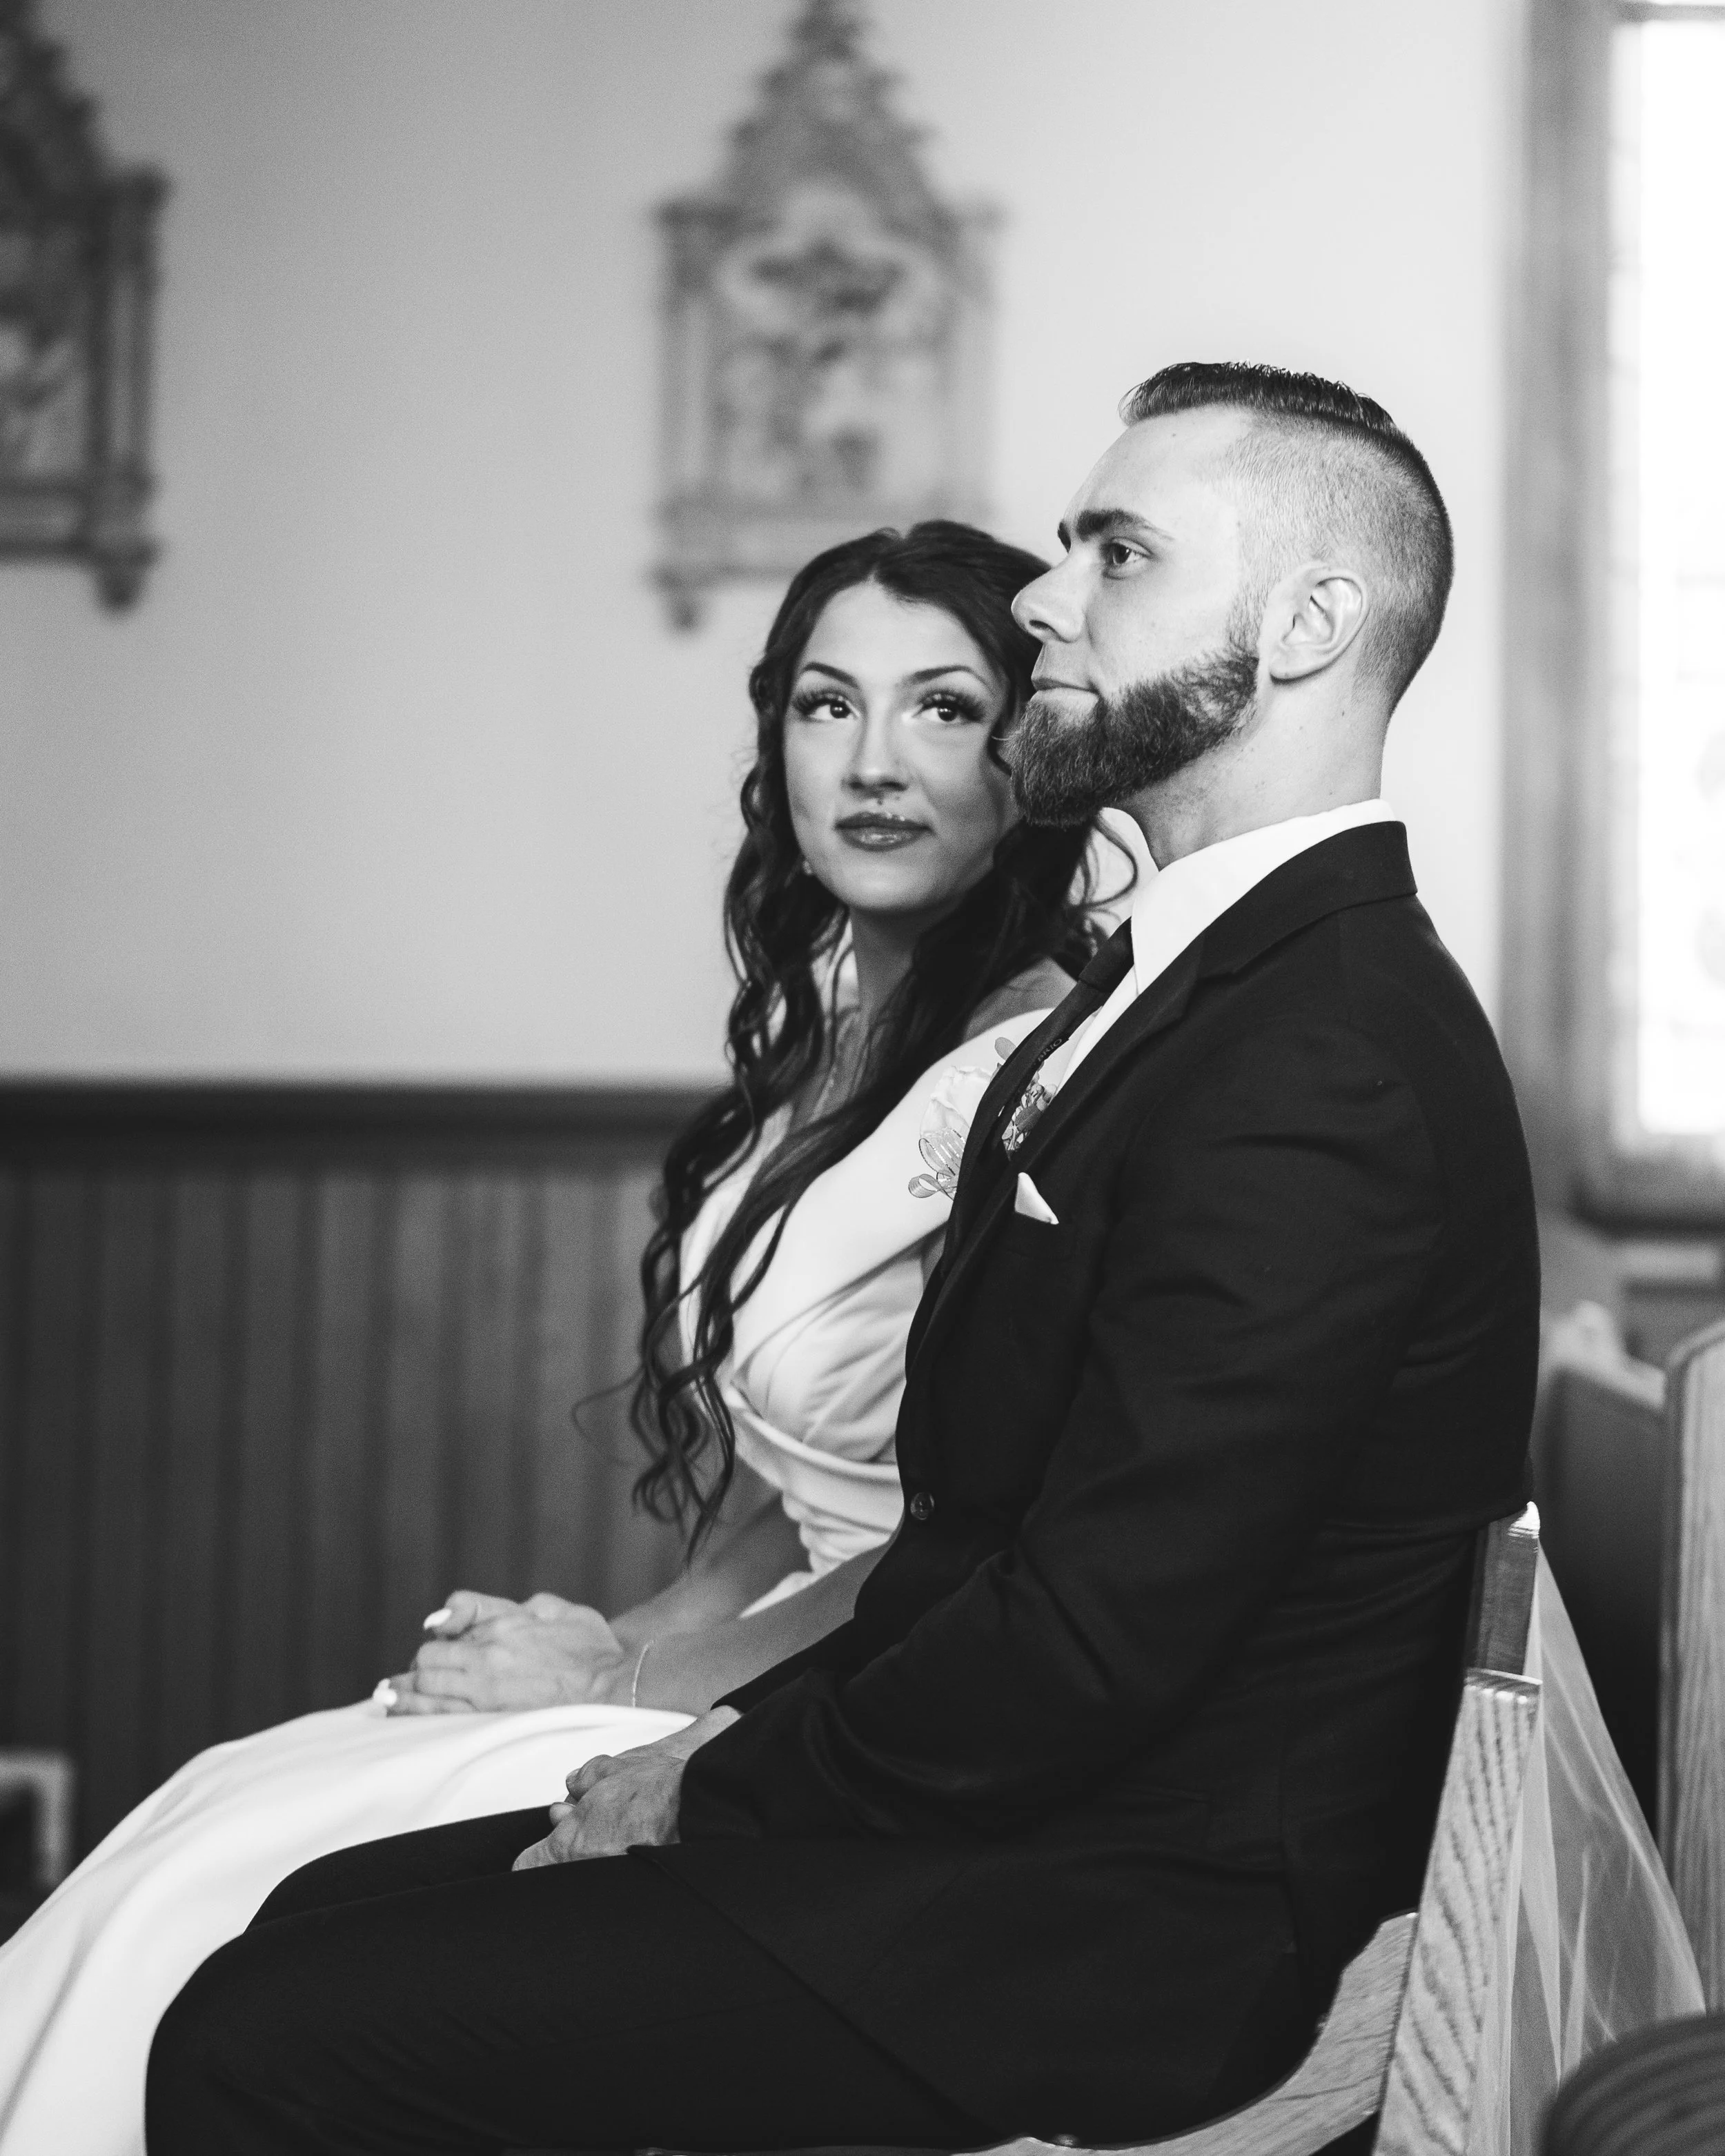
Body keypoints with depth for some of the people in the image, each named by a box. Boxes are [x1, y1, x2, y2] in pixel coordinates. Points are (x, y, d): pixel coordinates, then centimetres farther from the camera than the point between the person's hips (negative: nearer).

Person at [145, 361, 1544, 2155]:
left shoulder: (1325, 1072, -20)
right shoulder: (1201, 980, 15)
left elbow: (1084, 1651, -23)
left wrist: (717, 1790, -9)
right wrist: (748, 1732, 3)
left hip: (1127, 1936, -9)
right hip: (1007, 1808, 10)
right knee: (326, 1922, 5)